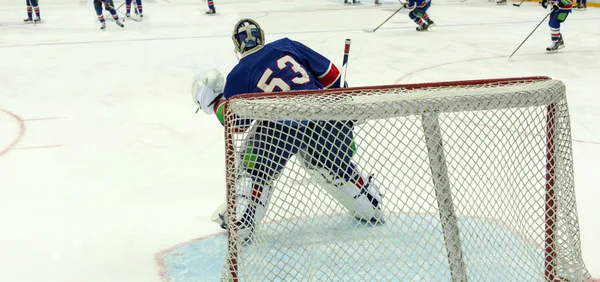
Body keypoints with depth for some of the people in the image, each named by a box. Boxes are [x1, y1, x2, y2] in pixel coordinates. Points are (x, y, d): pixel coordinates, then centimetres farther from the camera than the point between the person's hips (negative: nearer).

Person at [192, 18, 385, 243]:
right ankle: (371, 209, 38)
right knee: (334, 166, 28)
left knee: (257, 170, 16)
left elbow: (237, 123, 12)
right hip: (325, 117, 5)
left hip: (282, 128, -4)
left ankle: (241, 224, 13)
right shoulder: (287, 46, 15)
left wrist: (214, 102, 26)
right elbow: (330, 74, 16)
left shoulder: (239, 75, 7)